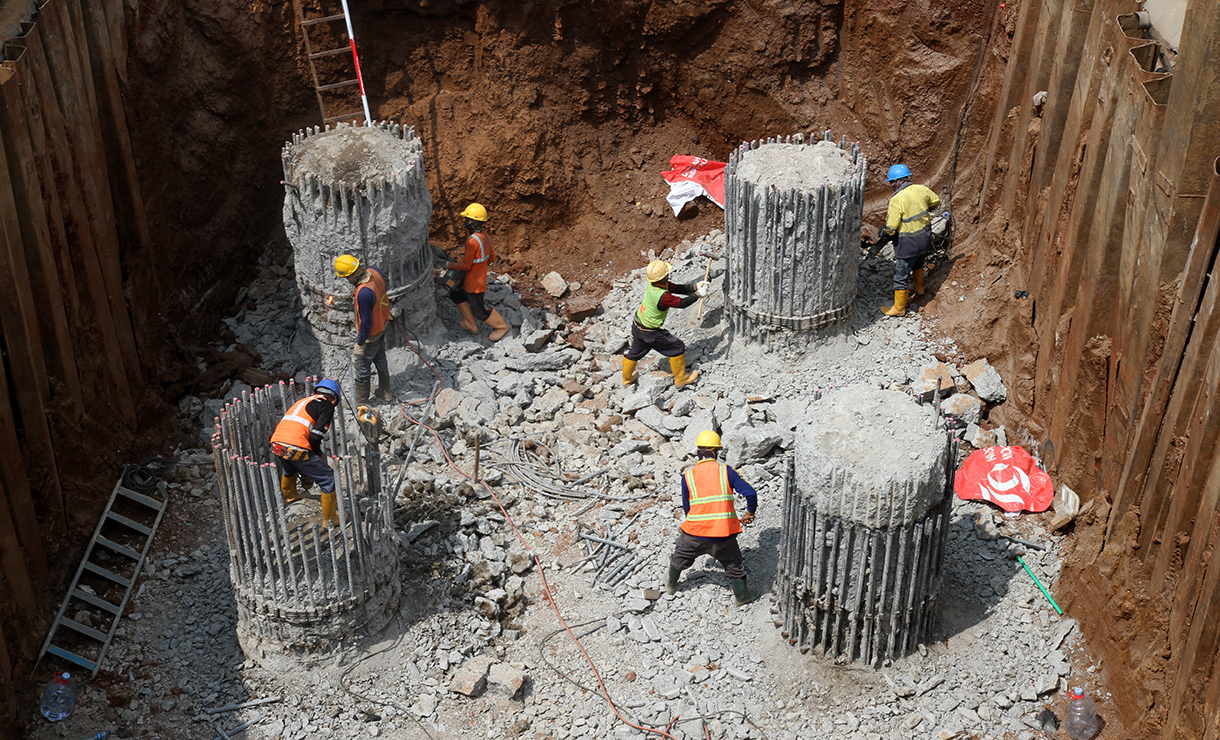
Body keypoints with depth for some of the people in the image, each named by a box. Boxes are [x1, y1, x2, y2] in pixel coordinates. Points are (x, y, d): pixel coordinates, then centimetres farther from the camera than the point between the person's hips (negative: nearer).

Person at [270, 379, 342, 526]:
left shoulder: (301, 402, 26)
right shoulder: (327, 405, 4)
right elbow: (315, 437, -8)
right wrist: (318, 454, 9)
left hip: (276, 444, 8)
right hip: (296, 448, -8)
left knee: (287, 469, 41)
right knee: (329, 479, 4)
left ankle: (288, 496, 66)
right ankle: (330, 518, 10)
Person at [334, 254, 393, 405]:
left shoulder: (364, 293, -39)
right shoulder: (374, 271, -14)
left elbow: (366, 322, -30)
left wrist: (360, 344, -18)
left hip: (370, 334, -9)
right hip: (382, 326, 9)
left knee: (361, 367, 11)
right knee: (380, 359, 27)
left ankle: (361, 403, 29)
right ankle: (385, 393, 45)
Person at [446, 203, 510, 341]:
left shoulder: (472, 241, -29)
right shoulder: (484, 236, 0)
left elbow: (466, 265, -25)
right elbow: (492, 256, 12)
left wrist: (450, 265, -10)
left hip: (474, 283, -10)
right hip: (481, 276, 10)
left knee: (479, 310, 5)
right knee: (456, 294, 24)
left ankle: (501, 326, 22)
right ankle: (471, 325, 33)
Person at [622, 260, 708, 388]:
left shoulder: (653, 284, -9)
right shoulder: (662, 296, -35)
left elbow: (677, 289, 1)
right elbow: (682, 303, -24)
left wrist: (695, 287, -8)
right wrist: (698, 294, -13)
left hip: (636, 326, 8)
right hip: (649, 332, -8)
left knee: (635, 352, 29)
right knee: (677, 348, 8)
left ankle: (627, 378, 49)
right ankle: (680, 379, 22)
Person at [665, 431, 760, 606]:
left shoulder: (688, 475, -3)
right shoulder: (726, 471, -6)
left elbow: (686, 506, 6)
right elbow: (750, 493, -11)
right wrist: (749, 513, 8)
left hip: (695, 532, 1)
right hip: (724, 532, -1)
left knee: (680, 556, 28)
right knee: (734, 563, 21)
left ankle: (671, 584, 45)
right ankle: (741, 596, 33)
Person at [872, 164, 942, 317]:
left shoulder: (897, 200, -25)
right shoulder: (921, 190, -6)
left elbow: (891, 228, -22)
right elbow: (936, 202, 14)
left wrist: (882, 240, -3)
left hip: (907, 243, -7)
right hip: (925, 238, 7)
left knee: (901, 275, 7)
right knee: (918, 262, 34)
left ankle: (899, 308, 19)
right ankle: (919, 288, 58)